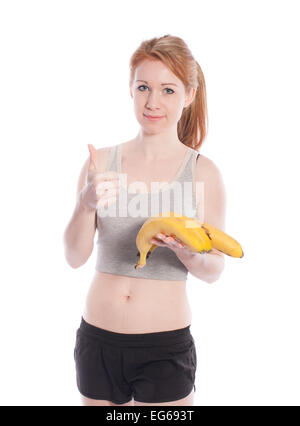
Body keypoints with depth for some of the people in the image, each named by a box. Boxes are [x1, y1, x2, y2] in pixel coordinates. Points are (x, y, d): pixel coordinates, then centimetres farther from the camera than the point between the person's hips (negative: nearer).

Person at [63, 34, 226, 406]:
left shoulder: (202, 172, -7)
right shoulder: (102, 162, -2)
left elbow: (213, 271, -4)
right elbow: (75, 256, -5)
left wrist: (186, 251, -24)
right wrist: (87, 204, -23)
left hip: (165, 347, -2)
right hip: (96, 339, 2)